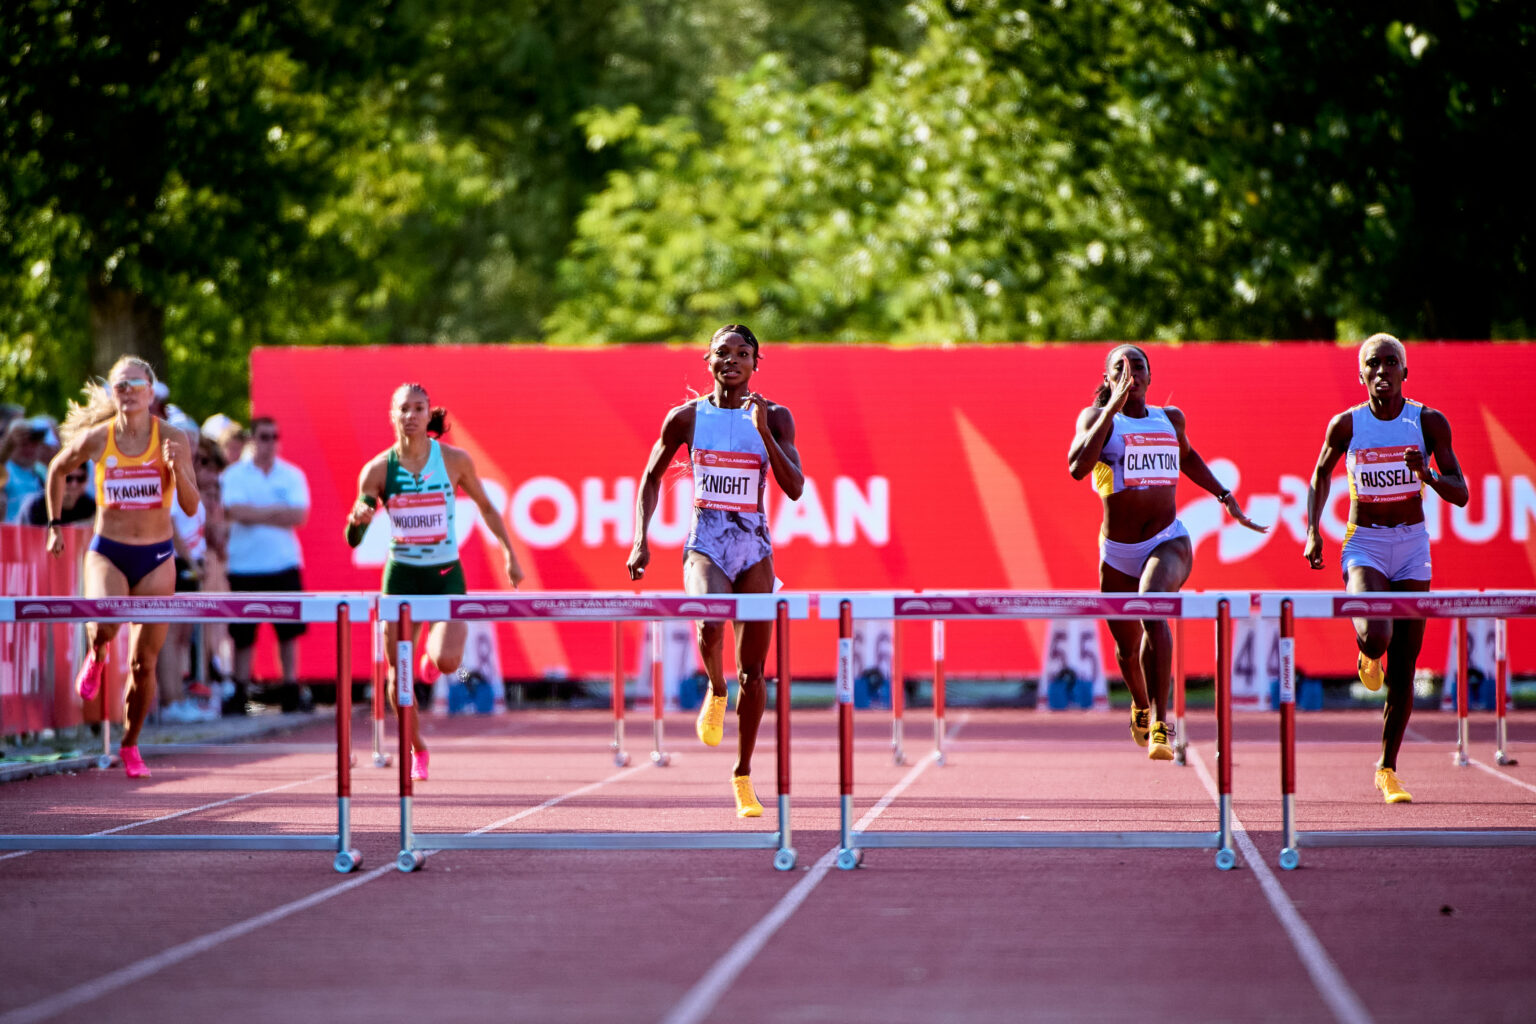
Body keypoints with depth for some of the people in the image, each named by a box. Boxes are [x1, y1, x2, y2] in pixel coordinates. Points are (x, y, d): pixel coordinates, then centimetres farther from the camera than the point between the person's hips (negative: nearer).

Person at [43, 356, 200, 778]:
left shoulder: (172, 438, -6)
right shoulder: (95, 438, -6)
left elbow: (191, 507, -8)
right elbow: (57, 470, 14)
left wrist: (177, 467, -25)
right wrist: (56, 524, 14)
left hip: (156, 557, 1)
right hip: (107, 552, -1)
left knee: (144, 662, 3)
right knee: (102, 626, -30)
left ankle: (131, 744, 24)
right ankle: (96, 657, 7)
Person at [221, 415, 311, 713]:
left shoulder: (292, 475, 6)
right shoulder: (234, 476, 1)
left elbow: (299, 516, -7)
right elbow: (237, 511, -14)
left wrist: (256, 514, -11)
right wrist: (277, 512, -10)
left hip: (284, 565, 2)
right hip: (245, 567, -2)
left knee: (289, 631, 1)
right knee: (243, 633, 2)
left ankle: (291, 691, 7)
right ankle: (240, 693, 9)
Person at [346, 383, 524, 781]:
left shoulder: (454, 460, -5)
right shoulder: (378, 469, -5)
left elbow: (485, 506, 12)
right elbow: (354, 540, -3)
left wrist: (509, 553, 12)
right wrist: (357, 520, -25)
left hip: (446, 573, -1)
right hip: (401, 573, 1)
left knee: (447, 662, -21)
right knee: (399, 674, 0)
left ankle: (434, 644, 18)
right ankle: (418, 750, 23)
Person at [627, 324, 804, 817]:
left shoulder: (775, 417, 1)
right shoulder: (686, 417, 2)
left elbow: (795, 489, -9)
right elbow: (651, 478, 12)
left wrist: (763, 431, -19)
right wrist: (640, 539, 2)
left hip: (755, 548, 1)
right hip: (705, 544, -1)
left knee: (753, 672, 3)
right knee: (710, 621, -34)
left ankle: (743, 775, 18)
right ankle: (715, 693, -1)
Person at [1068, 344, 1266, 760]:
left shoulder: (1170, 418, 9)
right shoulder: (1097, 418, -2)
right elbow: (1078, 467, -22)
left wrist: (1225, 496, 26)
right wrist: (1112, 408, -23)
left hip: (1168, 542, 0)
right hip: (1118, 552, 0)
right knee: (1127, 645, 13)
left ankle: (1160, 725, -34)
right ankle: (1141, 706, 51)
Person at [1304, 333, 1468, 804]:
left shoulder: (1429, 422, -4)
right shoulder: (1346, 425, -4)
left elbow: (1460, 494, -4)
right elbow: (1321, 473, 15)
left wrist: (1427, 475, -25)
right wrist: (1312, 531, 4)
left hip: (1413, 545, 1)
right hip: (1364, 546, -1)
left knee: (1403, 668, 3)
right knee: (1375, 636, -28)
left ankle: (1387, 769, 16)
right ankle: (1367, 656, 13)